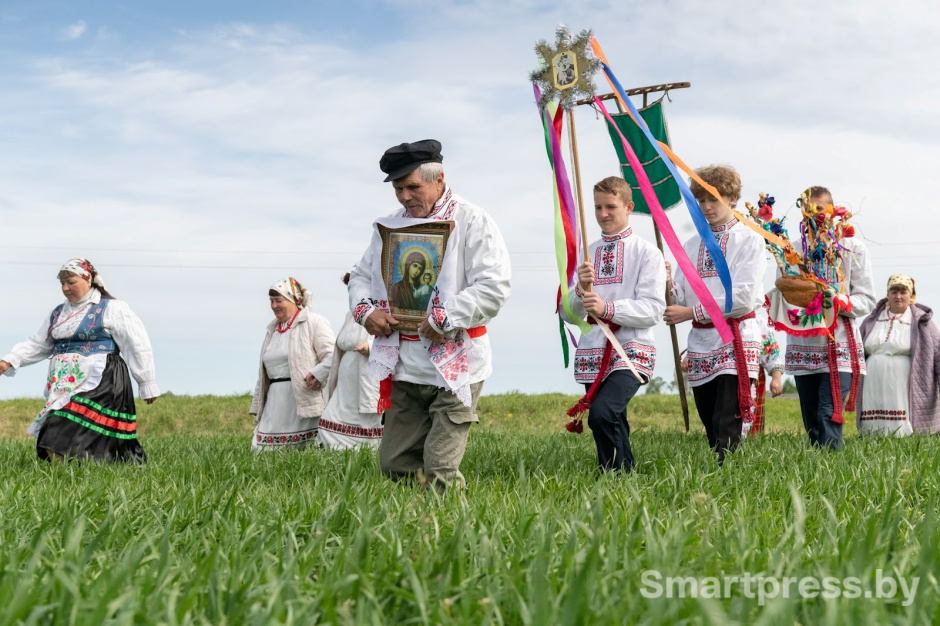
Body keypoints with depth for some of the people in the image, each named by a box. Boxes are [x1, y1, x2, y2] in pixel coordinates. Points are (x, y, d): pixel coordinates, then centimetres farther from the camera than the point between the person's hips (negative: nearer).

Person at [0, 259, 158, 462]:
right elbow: (37, 345, 19)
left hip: (99, 386, -7)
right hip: (65, 388, 7)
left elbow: (137, 346, -1)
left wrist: (147, 384, -2)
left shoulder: (111, 308, -1)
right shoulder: (58, 313, 19)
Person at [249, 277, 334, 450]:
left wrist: (318, 373, -28)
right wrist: (257, 406, 22)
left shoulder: (314, 322, -2)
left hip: (305, 400, -7)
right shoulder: (272, 330, 22)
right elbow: (263, 375, 26)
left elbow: (332, 355, -11)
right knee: (262, 450, 0)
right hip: (276, 402, 7)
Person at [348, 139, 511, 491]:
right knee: (394, 465, 8)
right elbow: (361, 276, 23)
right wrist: (365, 310, 1)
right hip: (403, 368, 6)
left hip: (453, 365, -6)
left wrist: (445, 320, -18)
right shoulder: (389, 227, 15)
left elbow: (494, 286, -14)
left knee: (439, 472, -9)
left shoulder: (472, 222, -5)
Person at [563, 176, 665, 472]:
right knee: (613, 426, 11)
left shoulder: (647, 252, 0)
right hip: (593, 353, 6)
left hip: (631, 352, -6)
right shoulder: (587, 253, 15)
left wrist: (607, 309, -22)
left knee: (602, 414, -26)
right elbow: (571, 314, 12)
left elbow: (652, 309, -10)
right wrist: (582, 291, -9)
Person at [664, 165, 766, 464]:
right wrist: (668, 286, -14)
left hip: (736, 341, -6)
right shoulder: (692, 246, 17)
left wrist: (692, 312, -14)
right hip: (701, 343, 6)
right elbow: (681, 298, 9)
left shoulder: (748, 240, 0)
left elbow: (743, 297, -11)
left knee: (726, 428, -15)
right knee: (710, 428, 7)